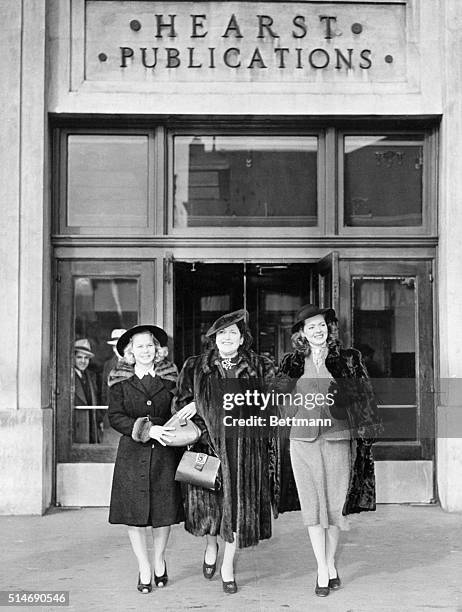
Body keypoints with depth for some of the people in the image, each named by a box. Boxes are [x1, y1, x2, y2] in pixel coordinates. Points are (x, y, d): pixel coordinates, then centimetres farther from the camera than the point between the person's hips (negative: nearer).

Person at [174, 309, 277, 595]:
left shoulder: (260, 368, 5)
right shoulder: (195, 368, 6)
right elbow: (184, 403, 4)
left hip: (246, 446, 0)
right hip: (209, 443, 0)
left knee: (239, 502, 4)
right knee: (209, 500, 1)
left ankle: (228, 564, 20)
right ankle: (211, 544, 33)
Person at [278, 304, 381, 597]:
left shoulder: (348, 359, 5)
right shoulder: (292, 364, 7)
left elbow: (362, 397, 6)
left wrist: (366, 431, 1)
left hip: (338, 438, 0)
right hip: (303, 440, 1)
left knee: (335, 504, 4)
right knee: (313, 505, 2)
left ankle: (331, 562, 21)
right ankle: (323, 570, 10)